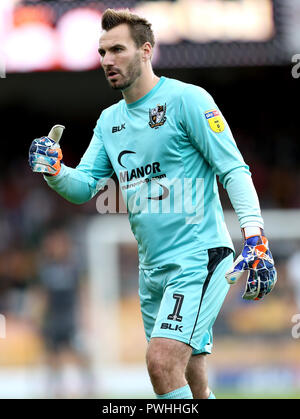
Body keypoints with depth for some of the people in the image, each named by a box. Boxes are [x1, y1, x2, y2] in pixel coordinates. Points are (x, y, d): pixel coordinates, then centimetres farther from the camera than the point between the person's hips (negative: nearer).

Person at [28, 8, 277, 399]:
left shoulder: (187, 99, -7)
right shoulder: (109, 120, 14)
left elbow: (235, 170, -10)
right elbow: (84, 186, 13)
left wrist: (255, 237, -21)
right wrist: (54, 170, -10)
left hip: (199, 257, -7)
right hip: (152, 268, 7)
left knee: (162, 362, -22)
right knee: (188, 381, 10)